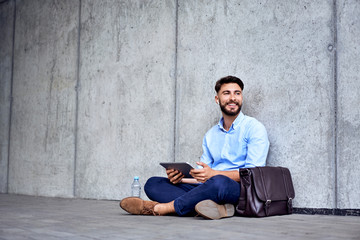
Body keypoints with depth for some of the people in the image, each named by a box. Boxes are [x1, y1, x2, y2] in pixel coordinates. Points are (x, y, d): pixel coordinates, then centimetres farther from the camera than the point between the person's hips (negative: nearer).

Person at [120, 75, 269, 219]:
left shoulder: (254, 128, 2)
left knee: (219, 182, -42)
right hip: (209, 187, 6)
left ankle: (159, 208, -26)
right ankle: (214, 206, -33)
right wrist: (179, 177, -4)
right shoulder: (211, 135, 21)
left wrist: (214, 174, -22)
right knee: (153, 183, -9)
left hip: (239, 189, -6)